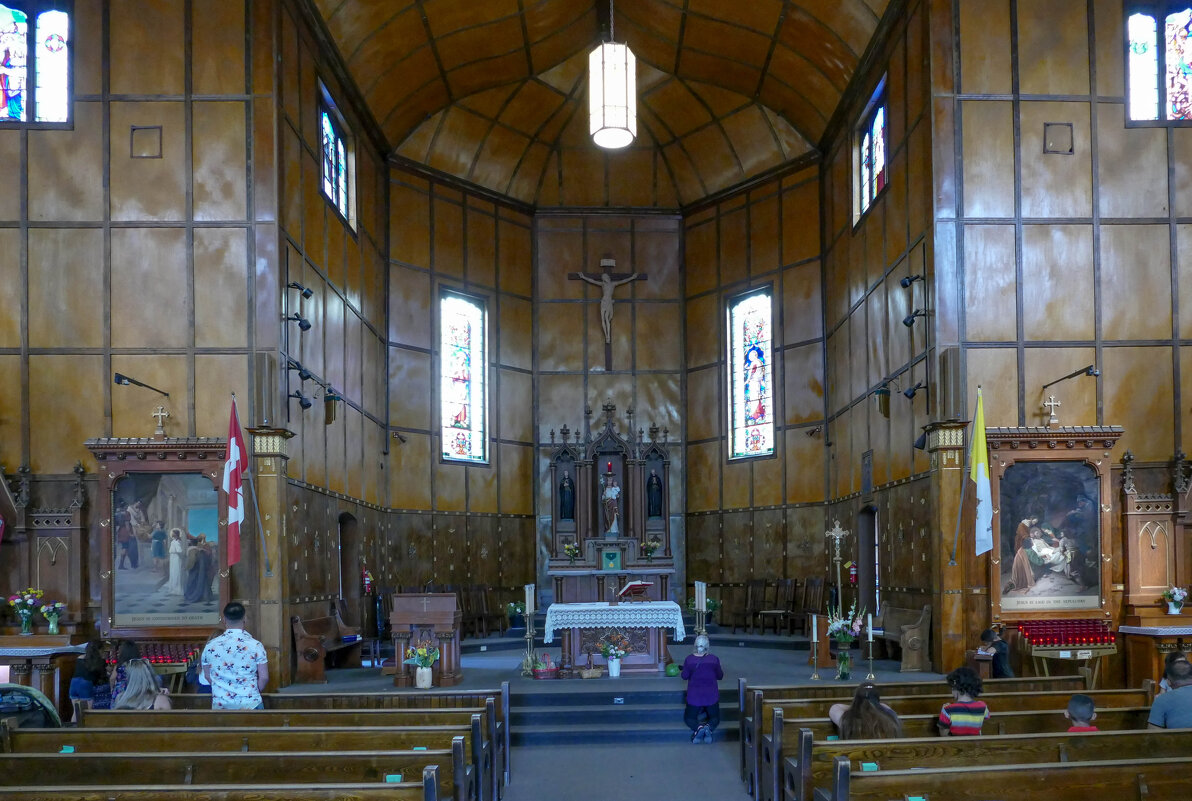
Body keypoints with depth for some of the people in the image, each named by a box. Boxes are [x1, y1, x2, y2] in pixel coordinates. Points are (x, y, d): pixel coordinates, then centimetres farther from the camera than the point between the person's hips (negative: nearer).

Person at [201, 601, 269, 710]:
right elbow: (264, 678, -6)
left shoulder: (210, 646, -2)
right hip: (250, 704, -2)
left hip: (220, 705, 2)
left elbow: (208, 676, 8)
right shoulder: (255, 646, -10)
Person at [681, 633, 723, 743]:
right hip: (711, 696, 1)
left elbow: (684, 676, 1)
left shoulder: (689, 660, -11)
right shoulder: (714, 659, -10)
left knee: (689, 717, 17)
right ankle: (709, 727, -18)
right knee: (714, 717, 20)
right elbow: (720, 676, 3)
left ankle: (698, 727, -19)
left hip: (694, 696, -1)